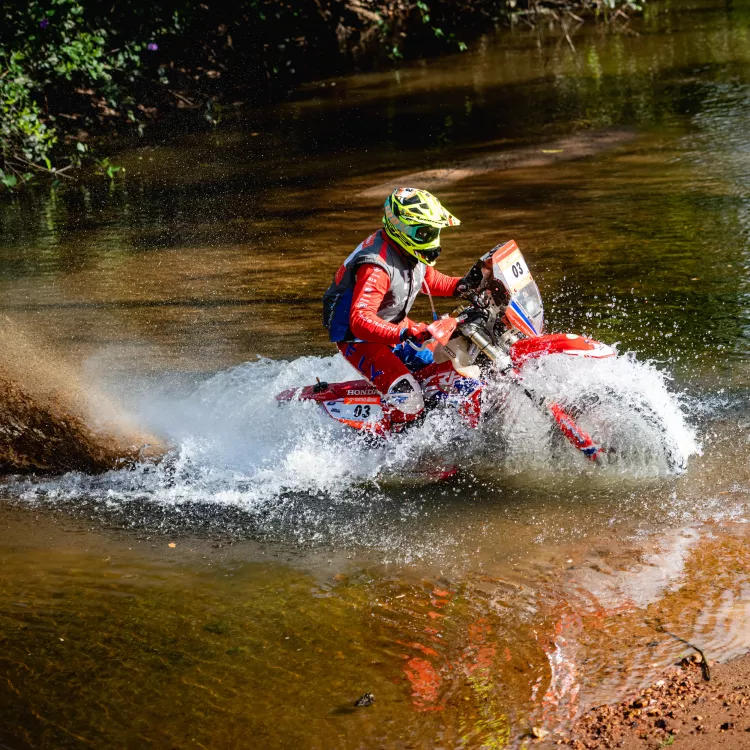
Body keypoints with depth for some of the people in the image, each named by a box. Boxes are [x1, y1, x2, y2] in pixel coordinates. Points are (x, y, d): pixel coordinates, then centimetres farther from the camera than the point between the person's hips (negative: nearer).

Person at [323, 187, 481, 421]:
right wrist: (404, 333, -49)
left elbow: (430, 280, 20)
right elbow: (360, 321, -38)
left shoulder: (410, 253, -2)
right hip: (358, 339, -10)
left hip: (394, 327, 10)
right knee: (409, 398, -26)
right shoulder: (376, 267, -31)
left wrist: (462, 284, 1)